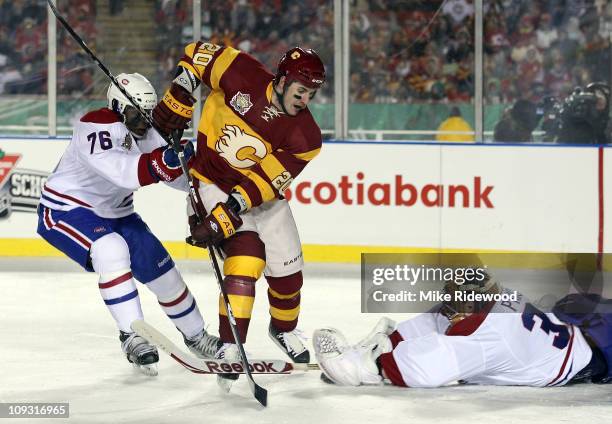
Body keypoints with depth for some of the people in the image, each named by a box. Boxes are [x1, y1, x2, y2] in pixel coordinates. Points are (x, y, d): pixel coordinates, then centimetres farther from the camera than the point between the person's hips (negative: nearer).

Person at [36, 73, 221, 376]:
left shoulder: (146, 132, -2)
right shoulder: (95, 127, -27)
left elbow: (179, 176, 0)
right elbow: (124, 172, -44)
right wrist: (165, 160, -55)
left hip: (114, 213, 8)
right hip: (65, 209, -8)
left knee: (159, 266, 7)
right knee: (111, 251, -34)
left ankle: (196, 337, 27)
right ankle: (132, 337, -31)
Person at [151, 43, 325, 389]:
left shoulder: (304, 137, -18)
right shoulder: (244, 77, -22)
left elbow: (264, 182, -25)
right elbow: (199, 53, -8)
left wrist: (226, 215, -33)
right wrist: (179, 98, -16)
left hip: (262, 192, 4)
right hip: (215, 181, -4)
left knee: (287, 268, 6)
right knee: (245, 256, -23)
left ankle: (284, 328, 40)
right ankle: (230, 348, -22)